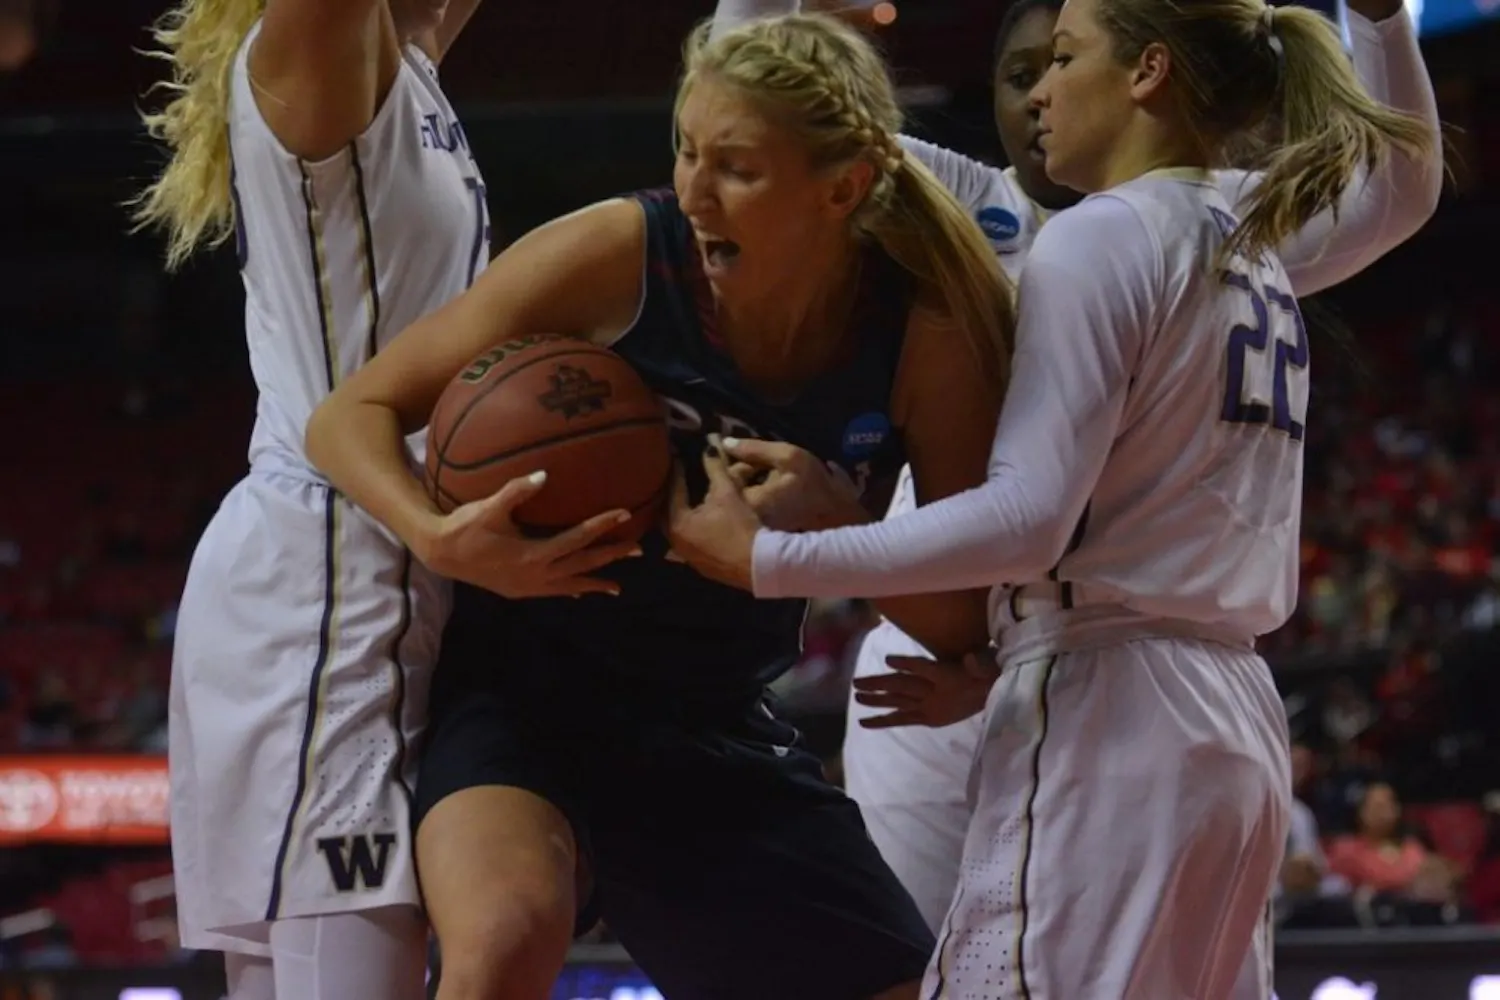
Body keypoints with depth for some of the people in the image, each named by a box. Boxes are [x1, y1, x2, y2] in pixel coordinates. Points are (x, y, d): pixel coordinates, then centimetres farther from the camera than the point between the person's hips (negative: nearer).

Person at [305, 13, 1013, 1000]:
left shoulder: (922, 334, -10)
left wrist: (833, 519, -26)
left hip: (721, 732, 4)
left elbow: (963, 620, -7)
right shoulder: (618, 257, -17)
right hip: (526, 691, -4)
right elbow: (351, 414, -11)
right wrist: (439, 537, -31)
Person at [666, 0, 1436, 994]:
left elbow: (1028, 518, -18)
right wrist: (1003, 677, 25)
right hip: (1233, 719, 9)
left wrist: (768, 560, -16)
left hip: (1108, 724, -9)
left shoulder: (1100, 238, -8)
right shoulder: (1258, 266, 18)